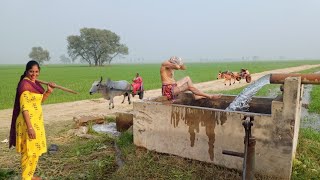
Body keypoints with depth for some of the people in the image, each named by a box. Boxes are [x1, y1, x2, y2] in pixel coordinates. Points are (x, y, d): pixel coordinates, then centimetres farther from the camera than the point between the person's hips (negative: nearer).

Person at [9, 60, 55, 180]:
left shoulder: (34, 83, 8)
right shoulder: (24, 84, -17)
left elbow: (40, 100, 20)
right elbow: (24, 108, -21)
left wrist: (49, 91, 3)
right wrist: (29, 127, -24)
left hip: (36, 121, 9)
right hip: (28, 122, -9)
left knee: (35, 150, 18)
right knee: (29, 151, 2)